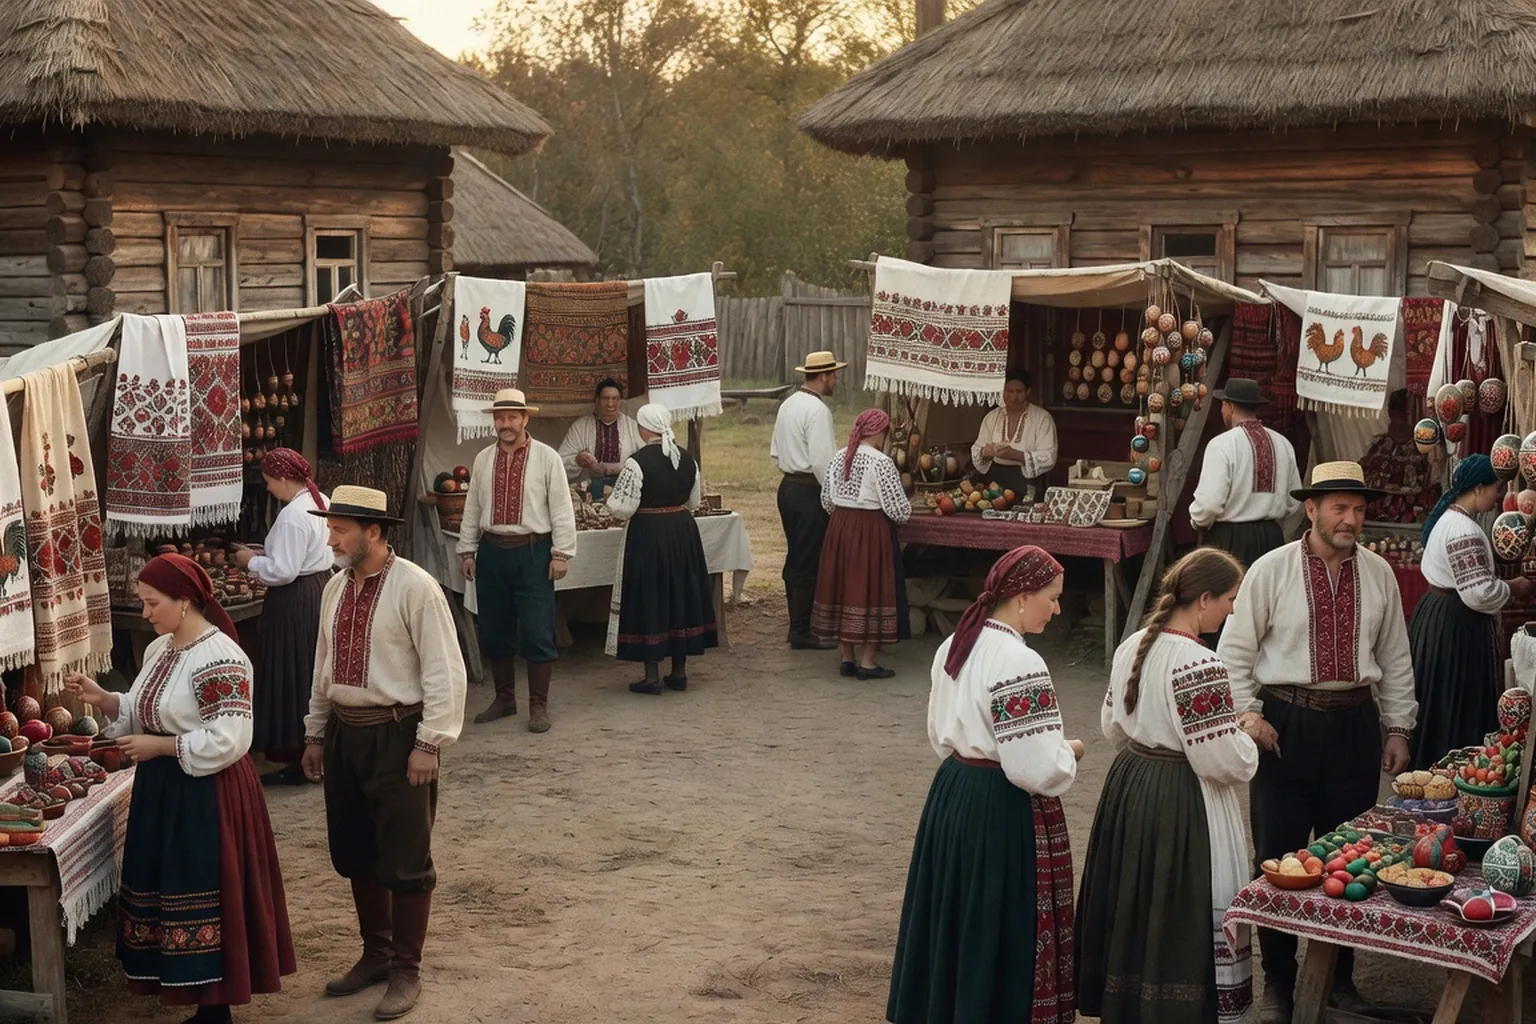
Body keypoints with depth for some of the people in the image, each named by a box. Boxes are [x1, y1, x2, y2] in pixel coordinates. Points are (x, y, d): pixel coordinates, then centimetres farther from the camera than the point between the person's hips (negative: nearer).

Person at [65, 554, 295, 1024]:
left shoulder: (219, 658, -20)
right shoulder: (159, 649, 9)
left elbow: (230, 739, -23)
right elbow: (145, 715, 16)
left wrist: (160, 747, -19)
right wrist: (101, 698, 1)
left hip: (206, 797, -9)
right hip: (163, 791, 9)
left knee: (203, 902, -1)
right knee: (171, 897, 13)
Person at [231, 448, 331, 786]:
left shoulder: (292, 516, -22)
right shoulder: (321, 502, 7)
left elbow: (283, 571, -24)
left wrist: (251, 562, -8)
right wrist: (266, 554, 14)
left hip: (295, 603, -10)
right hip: (320, 590, 10)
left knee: (292, 678, -1)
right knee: (314, 674, 17)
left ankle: (299, 760, 5)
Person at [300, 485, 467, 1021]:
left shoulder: (414, 587, -15)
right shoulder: (336, 587, 8)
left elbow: (445, 671, -15)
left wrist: (429, 743, -17)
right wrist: (315, 734, 18)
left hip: (396, 736, -7)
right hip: (344, 732, 7)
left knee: (405, 861, 2)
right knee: (355, 855, 16)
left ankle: (406, 972, 15)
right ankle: (375, 954, 33)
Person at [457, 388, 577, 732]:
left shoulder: (546, 458, -4)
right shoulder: (483, 459, 8)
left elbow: (561, 508, -5)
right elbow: (472, 508, 13)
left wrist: (561, 553, -8)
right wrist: (467, 550, 11)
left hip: (532, 552, -4)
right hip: (492, 551, 4)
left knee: (536, 632, -4)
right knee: (493, 631, 10)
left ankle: (538, 706, 6)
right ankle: (504, 698, 26)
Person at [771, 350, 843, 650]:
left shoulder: (788, 404, 12)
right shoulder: (817, 410, -16)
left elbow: (775, 453, 17)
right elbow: (822, 460, -21)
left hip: (788, 487, 9)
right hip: (809, 491, -9)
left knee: (795, 558, 15)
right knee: (809, 563, -4)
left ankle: (797, 625, 23)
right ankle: (802, 633, 0)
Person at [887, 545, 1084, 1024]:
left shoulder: (953, 646, 5)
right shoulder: (1020, 664, -23)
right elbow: (1037, 769, -24)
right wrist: (1069, 753, -6)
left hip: (952, 794, 9)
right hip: (1003, 811, -9)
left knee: (958, 919, 19)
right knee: (1000, 929, 3)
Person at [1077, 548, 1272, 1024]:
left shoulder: (1132, 646, 2)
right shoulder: (1200, 665, -24)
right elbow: (1222, 762, -22)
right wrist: (1247, 731, -4)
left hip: (1128, 787, 9)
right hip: (1182, 805, -9)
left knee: (1136, 906, 20)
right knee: (1184, 918, 4)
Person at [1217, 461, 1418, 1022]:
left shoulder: (1378, 574, 3)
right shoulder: (1271, 570, -6)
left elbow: (1395, 658, 11)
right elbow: (1235, 652, -2)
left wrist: (1398, 728, 10)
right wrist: (1247, 721, -8)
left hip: (1354, 723, 3)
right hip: (1284, 723, -3)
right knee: (1277, 855, 3)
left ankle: (1340, 976, 27)